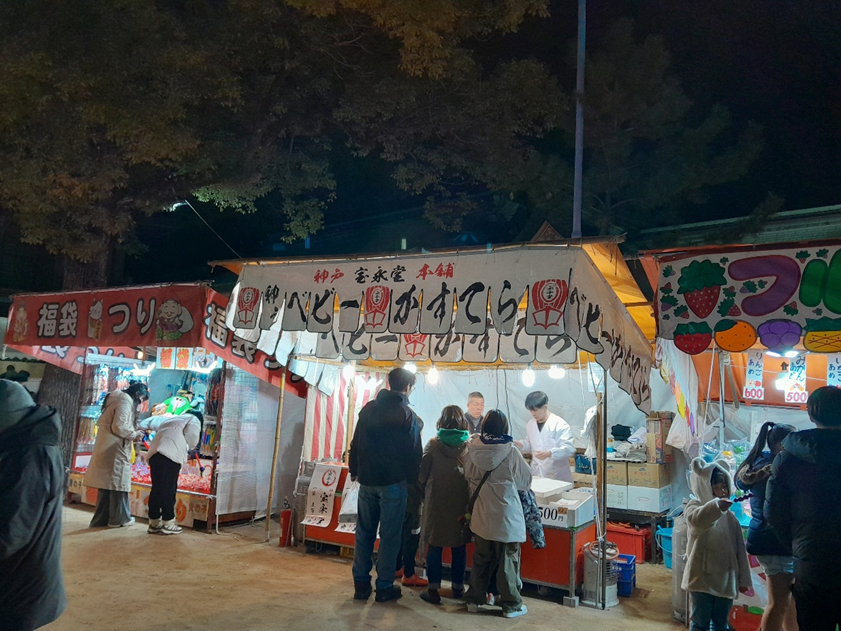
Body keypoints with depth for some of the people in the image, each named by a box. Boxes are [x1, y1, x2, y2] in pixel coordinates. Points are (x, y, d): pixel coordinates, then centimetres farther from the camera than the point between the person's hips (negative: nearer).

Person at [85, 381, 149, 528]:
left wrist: (132, 431, 11)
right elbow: (118, 427, -21)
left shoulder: (120, 398, 19)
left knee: (107, 482, 12)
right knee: (118, 482, -1)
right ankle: (119, 518, 7)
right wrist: (134, 434, -7)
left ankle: (102, 518, 17)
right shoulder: (126, 401, -12)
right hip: (114, 448, -10)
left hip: (107, 447, 10)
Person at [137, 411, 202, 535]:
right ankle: (168, 523, 2)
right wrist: (188, 447, 19)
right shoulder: (193, 420, 20)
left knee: (157, 489, 12)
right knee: (168, 489, -1)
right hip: (171, 454, -6)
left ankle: (154, 523, 16)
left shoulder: (169, 420, 41)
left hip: (154, 452, 7)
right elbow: (192, 437, 4)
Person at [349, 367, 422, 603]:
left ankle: (361, 584, 19)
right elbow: (414, 453, -9)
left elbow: (355, 444, 10)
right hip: (393, 482, -4)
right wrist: (411, 478, 3)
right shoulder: (408, 416, -10)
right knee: (389, 535, 5)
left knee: (364, 532, 13)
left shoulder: (368, 409, 5)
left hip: (367, 480, 5)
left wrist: (354, 471, 18)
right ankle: (384, 587, 12)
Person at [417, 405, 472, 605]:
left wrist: (425, 495, 13)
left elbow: (422, 475, -3)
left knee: (435, 546, 7)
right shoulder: (468, 445, -6)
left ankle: (433, 589, 10)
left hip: (436, 502, -1)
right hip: (461, 503, 1)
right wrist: (470, 500, 11)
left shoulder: (433, 444, -6)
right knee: (459, 547, 13)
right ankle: (457, 587, 24)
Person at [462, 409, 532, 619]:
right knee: (508, 562, 11)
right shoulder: (511, 452, -17)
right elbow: (526, 482, -3)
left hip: (481, 517, 4)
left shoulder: (472, 449, -8)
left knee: (481, 560, 19)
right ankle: (511, 605, 22)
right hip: (506, 518, -4)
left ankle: (474, 600, 29)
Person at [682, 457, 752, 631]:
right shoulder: (694, 507, -8)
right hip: (702, 578, -5)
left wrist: (743, 579, 13)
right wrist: (717, 506, -52)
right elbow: (697, 519, -34)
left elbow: (739, 549, 13)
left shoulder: (730, 517, 9)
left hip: (726, 580, 5)